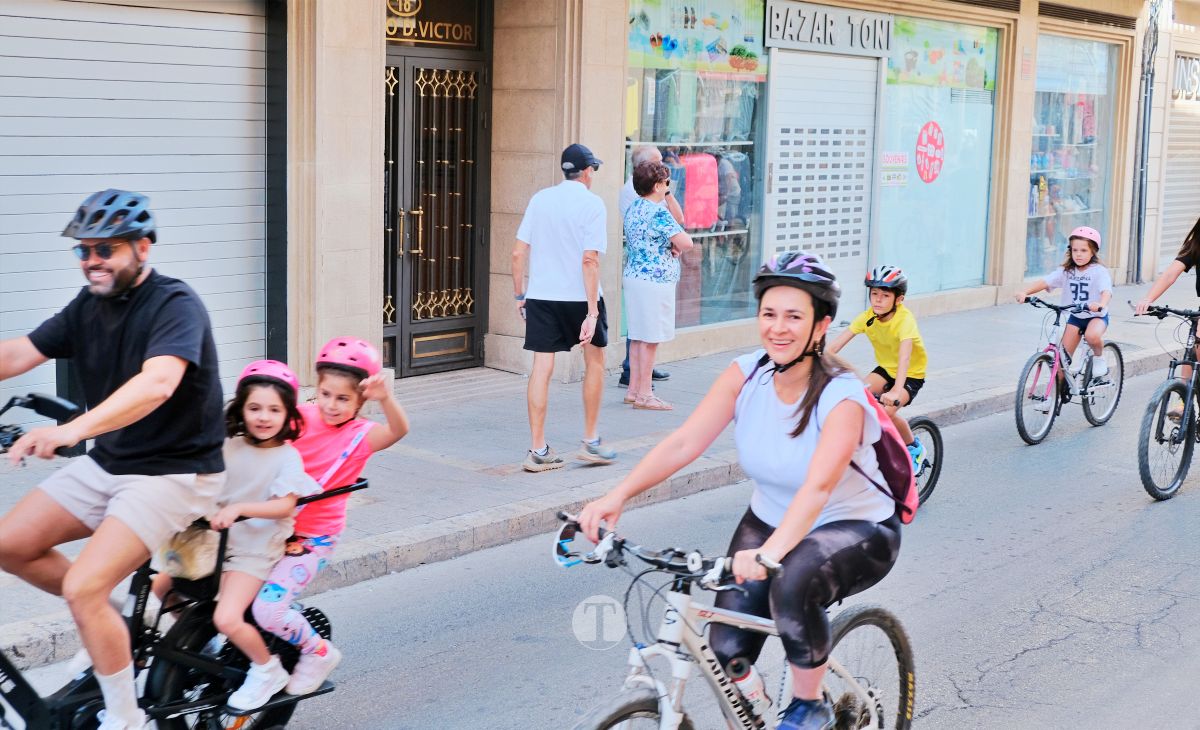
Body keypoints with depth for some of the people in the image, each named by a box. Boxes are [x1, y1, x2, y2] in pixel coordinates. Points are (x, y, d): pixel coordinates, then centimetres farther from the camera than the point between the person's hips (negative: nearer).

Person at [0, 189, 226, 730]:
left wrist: (70, 430, -51)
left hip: (173, 472, -8)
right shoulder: (89, 305, 4)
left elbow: (157, 383, -38)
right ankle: (111, 619, 19)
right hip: (107, 464, 8)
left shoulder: (175, 305, -20)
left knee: (83, 588, -19)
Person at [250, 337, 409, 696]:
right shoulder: (301, 417, -2)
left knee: (268, 609, -18)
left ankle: (318, 652, 8)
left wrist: (386, 399, -52)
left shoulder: (361, 436, -12)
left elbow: (399, 429, -32)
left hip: (312, 539, -5)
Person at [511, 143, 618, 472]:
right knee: (594, 362, 16)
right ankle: (590, 442, 20)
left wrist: (519, 294, 14)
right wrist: (592, 312, -16)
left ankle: (538, 450, 3)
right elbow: (589, 259, -15)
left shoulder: (540, 199, 6)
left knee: (542, 368, 3)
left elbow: (518, 253, 4)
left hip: (540, 296, 3)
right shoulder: (591, 203, -7)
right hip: (579, 296, -3)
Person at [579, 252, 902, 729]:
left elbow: (818, 485, -40)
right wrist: (616, 496, -35)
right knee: (728, 652, -10)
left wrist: (771, 552, -56)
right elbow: (683, 443, -22)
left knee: (794, 585, -36)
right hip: (768, 519, 5)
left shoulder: (842, 398, -25)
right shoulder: (745, 375, -12)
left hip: (856, 529, -4)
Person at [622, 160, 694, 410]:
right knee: (649, 339, -4)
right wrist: (678, 246, 0)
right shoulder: (658, 212, -17)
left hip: (634, 277, 9)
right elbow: (686, 242, -21)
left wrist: (672, 247, 7)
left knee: (638, 337, 13)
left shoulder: (633, 209, 12)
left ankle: (633, 389, 18)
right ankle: (644, 394, -1)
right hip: (655, 281, -9)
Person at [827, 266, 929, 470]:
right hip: (885, 368, 5)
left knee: (887, 410, -26)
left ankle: (915, 447, 0)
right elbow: (835, 345, -20)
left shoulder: (905, 319, -29)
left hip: (911, 374, -5)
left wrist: (896, 391, -57)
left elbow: (904, 356, -43)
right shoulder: (867, 317, -14)